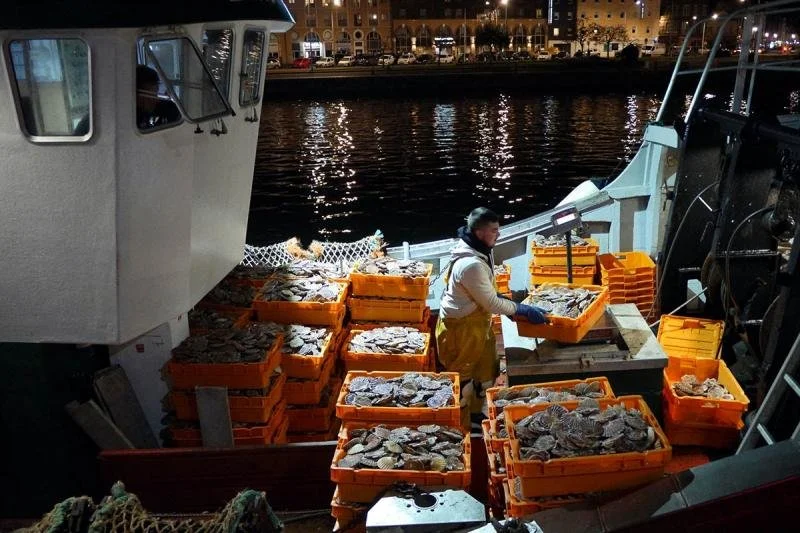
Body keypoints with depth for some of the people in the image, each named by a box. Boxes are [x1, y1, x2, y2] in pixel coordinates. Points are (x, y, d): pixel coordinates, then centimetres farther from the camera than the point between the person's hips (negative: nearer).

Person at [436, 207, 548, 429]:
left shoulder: (479, 252, 1)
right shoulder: (471, 265, -31)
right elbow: (491, 304, -24)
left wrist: (510, 305, 5)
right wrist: (523, 310, -15)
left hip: (476, 323, 10)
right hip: (461, 328, -10)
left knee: (485, 374, 22)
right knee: (463, 381, 7)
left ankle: (478, 415, 39)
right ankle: (461, 429, 23)